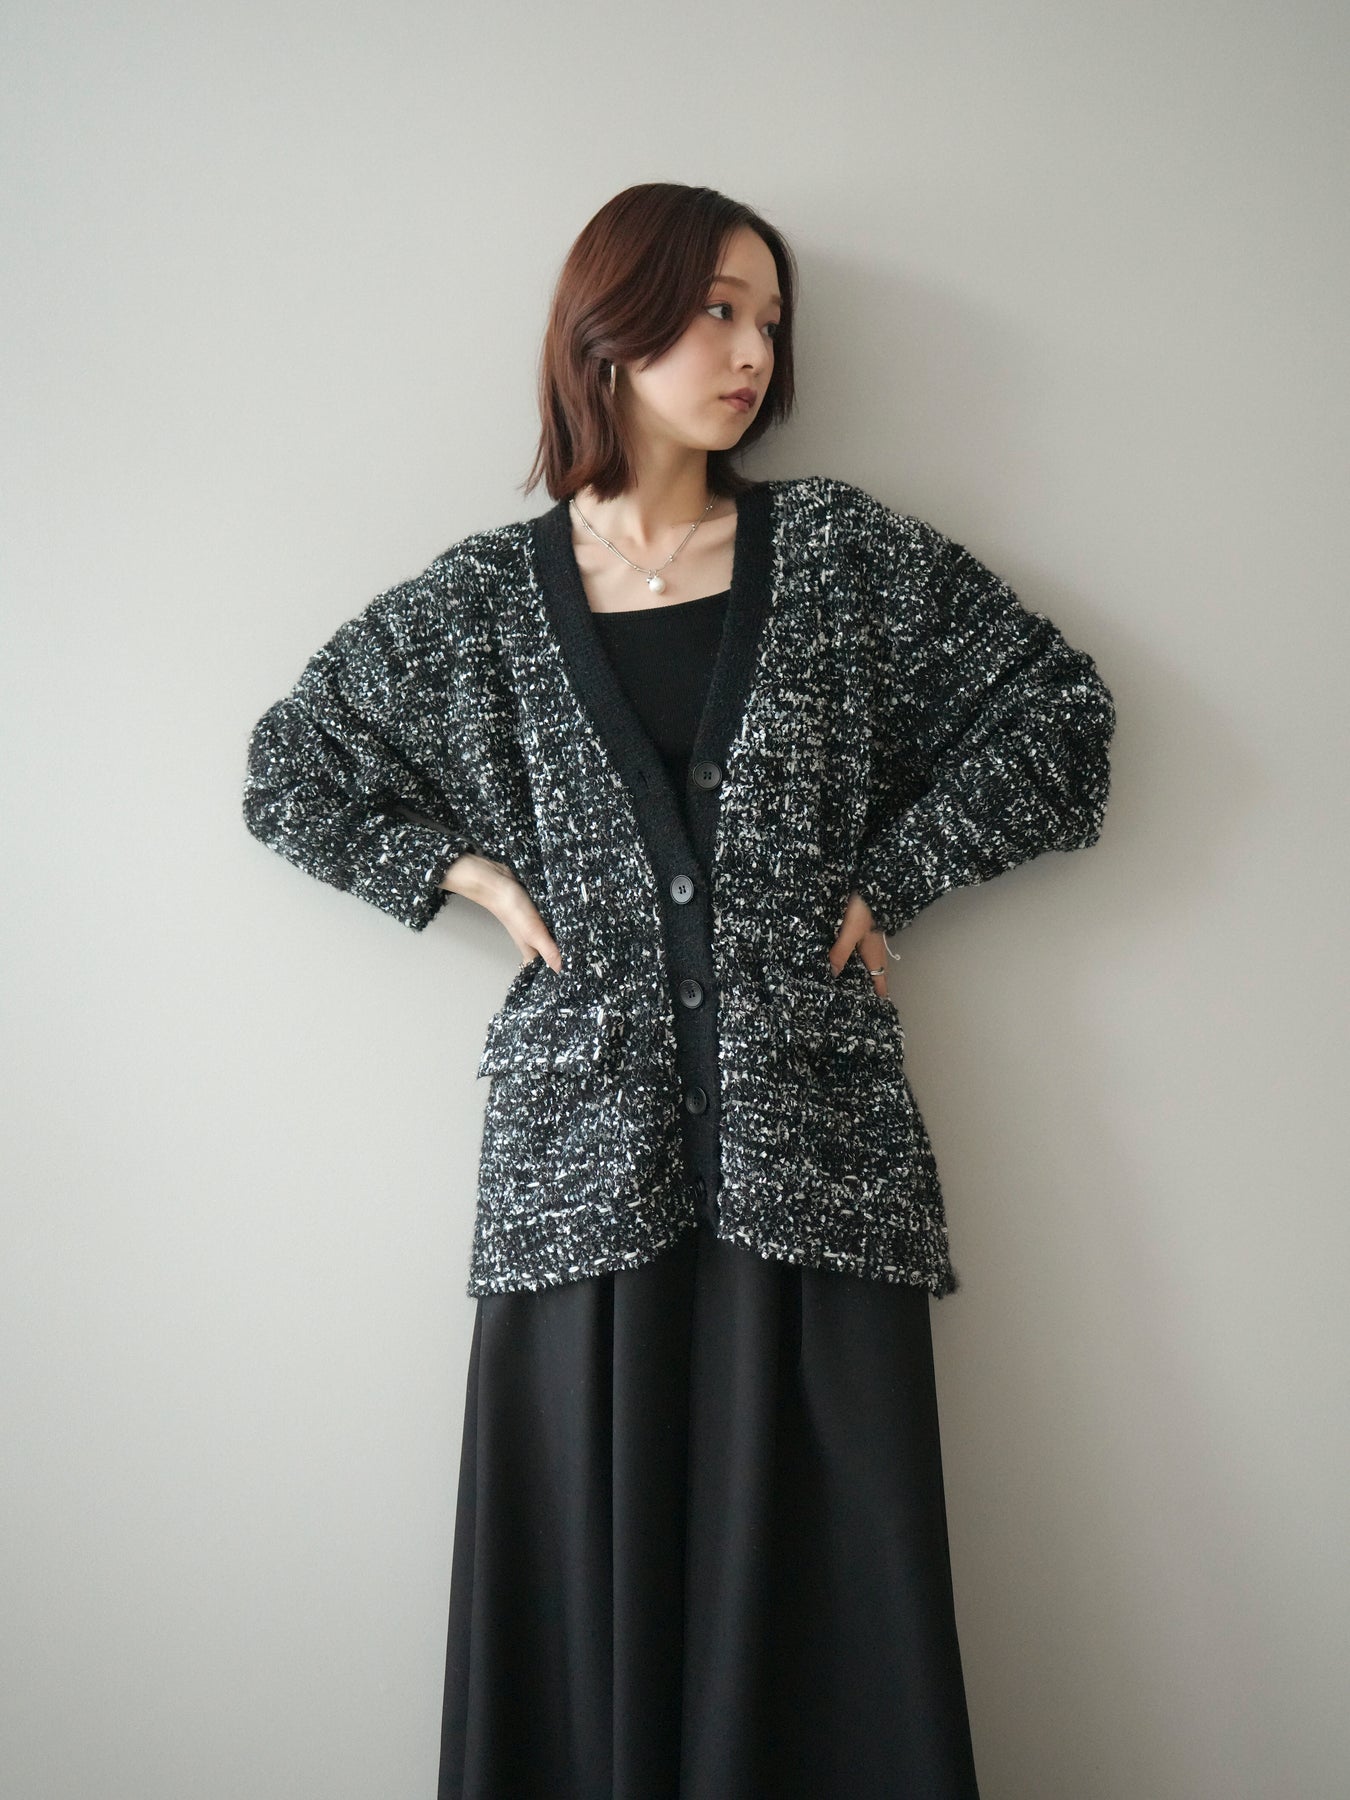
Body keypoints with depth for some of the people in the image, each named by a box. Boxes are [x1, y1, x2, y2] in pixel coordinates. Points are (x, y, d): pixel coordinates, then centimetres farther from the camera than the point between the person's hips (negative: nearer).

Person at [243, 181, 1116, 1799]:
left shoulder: (840, 551, 7)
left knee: (822, 1578, 1)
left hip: (812, 1144, 0)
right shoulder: (486, 599, 8)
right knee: (588, 1576, 3)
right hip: (588, 1149, 0)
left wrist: (889, 874, 4)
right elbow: (289, 770, 17)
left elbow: (1056, 709, 10)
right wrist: (471, 874, 5)